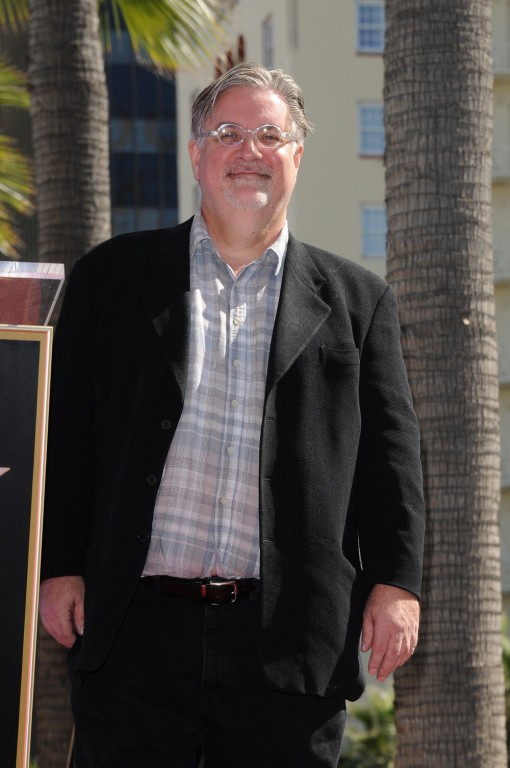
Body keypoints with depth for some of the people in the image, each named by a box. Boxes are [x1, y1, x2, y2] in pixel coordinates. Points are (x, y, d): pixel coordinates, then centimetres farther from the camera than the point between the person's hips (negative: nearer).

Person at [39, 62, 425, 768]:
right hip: (136, 630, 0)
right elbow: (69, 433, 8)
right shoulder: (113, 277, 11)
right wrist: (60, 566, 0)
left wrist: (395, 581, -1)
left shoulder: (356, 300, 12)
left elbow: (389, 449, 8)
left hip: (290, 642, 1)